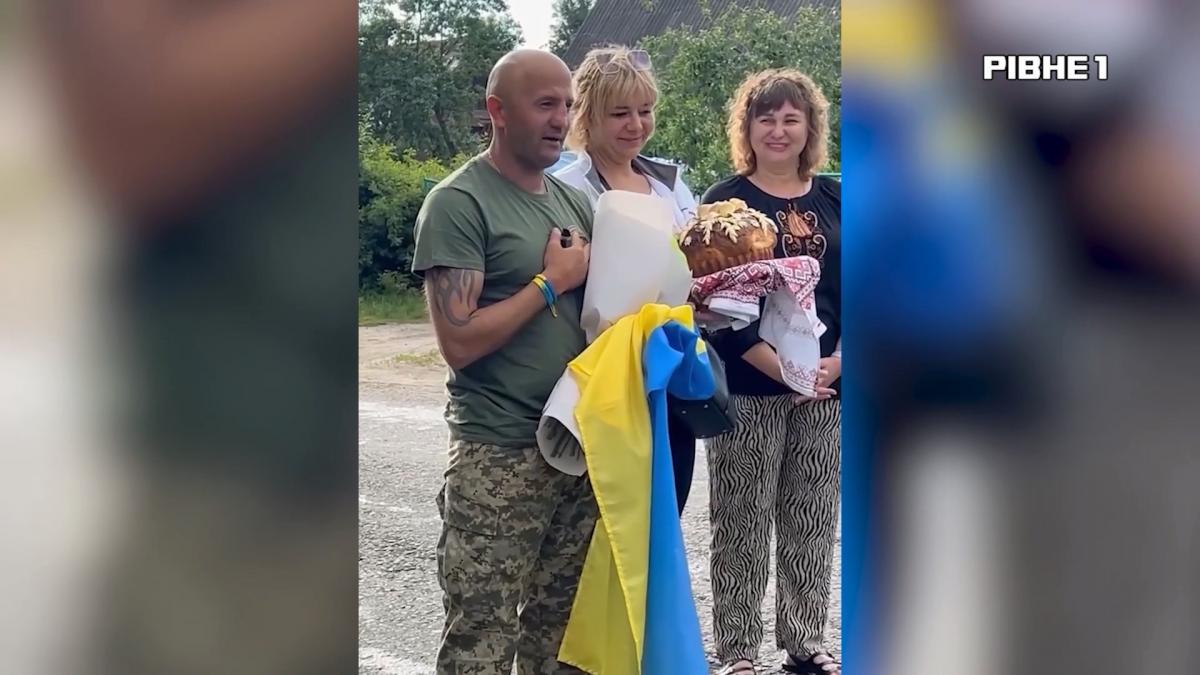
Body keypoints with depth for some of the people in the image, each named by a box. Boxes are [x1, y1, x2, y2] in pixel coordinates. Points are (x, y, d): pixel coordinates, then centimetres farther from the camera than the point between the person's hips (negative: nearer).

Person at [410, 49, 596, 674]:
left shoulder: (574, 201, 11)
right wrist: (551, 282, -12)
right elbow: (459, 342, -18)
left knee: (559, 624, 14)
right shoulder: (458, 203, -10)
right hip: (499, 456, -7)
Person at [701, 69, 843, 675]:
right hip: (748, 390, -4)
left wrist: (835, 362, -7)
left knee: (813, 522, 11)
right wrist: (782, 369, -16)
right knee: (743, 524, 2)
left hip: (825, 388, 4)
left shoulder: (833, 199, 9)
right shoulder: (725, 201, -3)